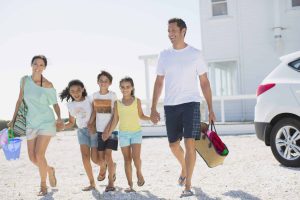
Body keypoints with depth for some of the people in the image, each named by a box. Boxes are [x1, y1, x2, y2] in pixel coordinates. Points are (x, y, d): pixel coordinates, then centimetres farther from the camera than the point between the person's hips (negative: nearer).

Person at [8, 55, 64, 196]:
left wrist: (59, 118, -16)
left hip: (46, 122, -4)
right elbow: (20, 100, 11)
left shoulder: (48, 85, -8)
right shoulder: (25, 80, 2)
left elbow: (55, 104, 1)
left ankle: (43, 185, 7)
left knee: (39, 154, -14)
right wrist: (13, 119, 11)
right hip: (31, 123, 4)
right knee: (32, 158, 2)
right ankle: (49, 170, 34)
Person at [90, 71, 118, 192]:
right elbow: (94, 112, 11)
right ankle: (103, 168, 40)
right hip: (99, 130, 3)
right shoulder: (95, 95, 4)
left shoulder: (113, 95, -6)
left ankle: (111, 183, -7)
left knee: (108, 155, -13)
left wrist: (109, 129, -9)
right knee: (100, 157, 6)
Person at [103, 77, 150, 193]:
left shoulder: (137, 101, 1)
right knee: (127, 159, 3)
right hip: (123, 134, 1)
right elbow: (115, 119, 4)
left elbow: (141, 115, 8)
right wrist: (109, 132, -2)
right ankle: (130, 185, 8)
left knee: (136, 157, -16)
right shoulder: (117, 103, 3)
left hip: (136, 132, -1)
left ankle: (139, 172, 15)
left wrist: (151, 118, -10)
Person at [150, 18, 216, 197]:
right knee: (173, 144, 11)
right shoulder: (164, 55, 8)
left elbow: (204, 82, 2)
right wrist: (153, 109, 7)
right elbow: (159, 83, 12)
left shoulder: (195, 54, 0)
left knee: (190, 143, -12)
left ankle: (188, 185, -6)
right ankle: (184, 168, 41)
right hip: (170, 106, 4)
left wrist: (211, 109, -2)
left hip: (191, 103, -3)